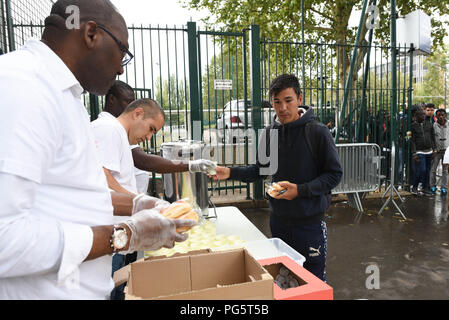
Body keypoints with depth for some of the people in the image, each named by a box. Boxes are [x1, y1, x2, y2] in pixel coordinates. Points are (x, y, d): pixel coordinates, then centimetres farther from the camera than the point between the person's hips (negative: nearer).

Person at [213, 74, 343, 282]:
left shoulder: (318, 132, -12)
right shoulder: (271, 133, 3)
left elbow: (334, 174, -9)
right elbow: (261, 170, 12)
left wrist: (300, 190, -21)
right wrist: (231, 172, -3)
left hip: (310, 220, -4)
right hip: (278, 219, 5)